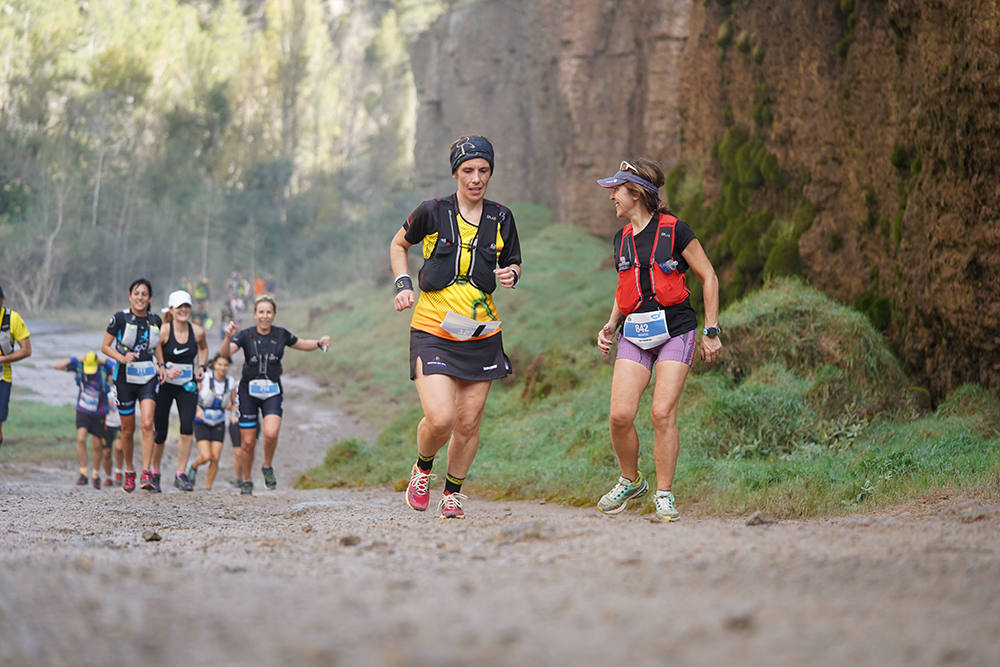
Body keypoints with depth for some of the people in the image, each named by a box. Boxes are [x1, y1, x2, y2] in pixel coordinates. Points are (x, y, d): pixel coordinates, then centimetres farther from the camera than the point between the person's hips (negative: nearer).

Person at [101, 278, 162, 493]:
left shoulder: (156, 321, 5)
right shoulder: (120, 318, -4)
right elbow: (105, 347, 0)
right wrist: (122, 357, -16)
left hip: (149, 378, 1)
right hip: (126, 378, -1)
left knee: (147, 424, -17)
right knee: (128, 430, 7)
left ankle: (147, 473, -20)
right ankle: (129, 471, 28)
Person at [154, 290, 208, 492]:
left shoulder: (197, 332, -2)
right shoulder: (164, 331, -14)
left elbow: (203, 348, 19)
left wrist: (201, 367, 6)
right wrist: (164, 370, -22)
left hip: (188, 385, 2)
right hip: (164, 385, -2)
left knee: (187, 427, -13)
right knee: (160, 433, 3)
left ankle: (181, 474, -5)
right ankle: (154, 473, 24)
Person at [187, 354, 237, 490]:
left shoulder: (231, 383, -6)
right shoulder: (204, 379, -16)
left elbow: (233, 404, 7)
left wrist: (230, 406, -17)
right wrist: (198, 409, -25)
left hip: (218, 424, 3)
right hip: (201, 423, -3)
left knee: (215, 459, -8)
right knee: (206, 457, -15)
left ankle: (208, 489, 7)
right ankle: (194, 466, 19)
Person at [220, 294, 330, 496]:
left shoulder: (281, 334, 1)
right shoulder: (245, 335, -6)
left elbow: (302, 344, 19)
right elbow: (225, 353, -21)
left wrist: (319, 343, 1)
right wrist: (228, 337, -41)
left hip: (273, 391, 1)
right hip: (249, 390, -1)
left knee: (271, 433, -23)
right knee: (248, 442, 0)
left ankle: (268, 468, 5)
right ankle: (246, 482, 21)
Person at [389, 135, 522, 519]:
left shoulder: (501, 218, 4)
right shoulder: (432, 212, -4)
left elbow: (513, 264, 19)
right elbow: (399, 244, 14)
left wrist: (511, 275, -5)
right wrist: (403, 284, -1)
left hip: (482, 335, 3)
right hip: (433, 331, -3)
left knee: (468, 423, 3)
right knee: (440, 419, -17)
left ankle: (453, 492, 26)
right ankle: (422, 469, 15)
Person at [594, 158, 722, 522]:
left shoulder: (674, 230, -6)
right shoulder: (622, 238, 12)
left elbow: (709, 277, 0)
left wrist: (711, 331, -2)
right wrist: (611, 325, 11)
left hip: (674, 331, -5)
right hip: (634, 334, 5)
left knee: (662, 413, -14)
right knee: (620, 414, -10)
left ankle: (664, 495, 0)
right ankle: (631, 481, 14)